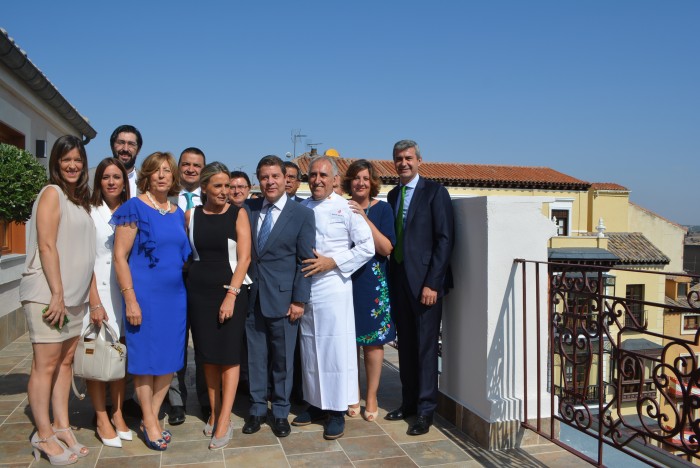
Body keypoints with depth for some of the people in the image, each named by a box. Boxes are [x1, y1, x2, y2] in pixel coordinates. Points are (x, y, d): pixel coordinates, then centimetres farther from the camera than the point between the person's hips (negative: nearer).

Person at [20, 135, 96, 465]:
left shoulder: (80, 199, 17)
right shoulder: (52, 193, -6)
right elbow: (46, 246, -14)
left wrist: (91, 294, 14)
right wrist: (57, 294, -17)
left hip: (74, 295, 8)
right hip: (47, 294, -7)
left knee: (65, 362, 10)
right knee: (45, 365, -1)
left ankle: (62, 427, 19)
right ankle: (44, 436, 8)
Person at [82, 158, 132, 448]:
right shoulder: (90, 213, -2)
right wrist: (95, 303, -12)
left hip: (124, 291, 4)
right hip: (96, 291, -3)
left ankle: (117, 415, 20)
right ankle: (102, 420, 12)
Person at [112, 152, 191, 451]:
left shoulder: (178, 213, 10)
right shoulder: (134, 208, -7)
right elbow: (119, 256, -10)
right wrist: (130, 299, -15)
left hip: (175, 294, 6)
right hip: (145, 294, -6)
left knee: (170, 358, 9)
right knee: (145, 357, 5)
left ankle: (152, 417, 25)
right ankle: (150, 423, 19)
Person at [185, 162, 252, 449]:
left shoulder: (238, 214, -2)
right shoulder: (191, 215, 6)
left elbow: (244, 257, -7)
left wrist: (231, 295, -14)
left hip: (231, 289, -3)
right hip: (199, 290, 3)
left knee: (228, 353, -1)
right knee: (207, 353, 8)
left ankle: (224, 421, 5)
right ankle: (214, 412, 23)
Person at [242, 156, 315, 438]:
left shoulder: (302, 215, -3)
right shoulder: (248, 210, 7)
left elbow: (305, 262, -5)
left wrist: (299, 300, -9)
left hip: (283, 298, -3)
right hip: (253, 297, 3)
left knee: (283, 358, 8)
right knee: (256, 356, 11)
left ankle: (281, 412, 24)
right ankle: (257, 408, 28)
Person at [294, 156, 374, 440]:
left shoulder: (346, 208, -5)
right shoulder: (300, 208, 9)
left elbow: (366, 247, -7)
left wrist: (332, 262, -13)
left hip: (333, 287, -4)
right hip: (304, 288, 5)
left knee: (336, 349, -1)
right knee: (309, 349, 12)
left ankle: (337, 411, 12)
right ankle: (315, 403, 27)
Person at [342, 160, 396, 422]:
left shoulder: (382, 209, 1)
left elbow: (386, 248, -11)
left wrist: (365, 219, -16)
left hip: (373, 282, -1)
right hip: (345, 281, 2)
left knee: (373, 340, 3)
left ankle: (371, 398, 18)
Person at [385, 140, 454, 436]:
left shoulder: (434, 192, -6)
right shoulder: (393, 195, 13)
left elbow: (445, 239, -11)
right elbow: (391, 239, 14)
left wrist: (432, 283, -17)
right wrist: (390, 277, 5)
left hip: (425, 281, -6)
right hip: (398, 279, 6)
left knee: (425, 345, 1)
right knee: (406, 344, 13)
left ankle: (425, 410, 13)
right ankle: (409, 402, 26)